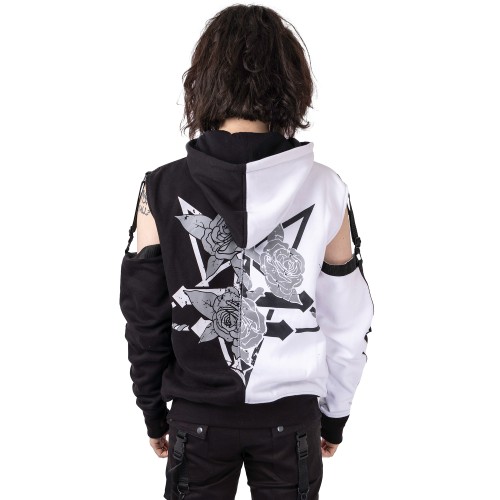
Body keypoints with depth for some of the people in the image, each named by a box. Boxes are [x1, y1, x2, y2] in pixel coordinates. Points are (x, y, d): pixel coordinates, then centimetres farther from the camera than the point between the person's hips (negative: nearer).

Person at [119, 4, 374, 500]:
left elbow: (145, 319, -5)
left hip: (198, 416, 0)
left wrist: (153, 413, 9)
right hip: (290, 415, 1)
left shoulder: (161, 192, -13)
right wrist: (335, 414, 9)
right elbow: (348, 324, -5)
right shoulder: (325, 192, -12)